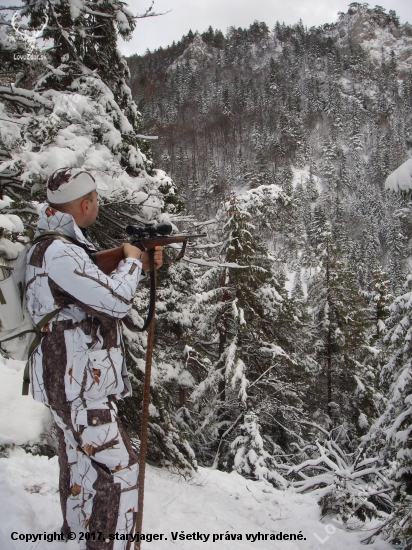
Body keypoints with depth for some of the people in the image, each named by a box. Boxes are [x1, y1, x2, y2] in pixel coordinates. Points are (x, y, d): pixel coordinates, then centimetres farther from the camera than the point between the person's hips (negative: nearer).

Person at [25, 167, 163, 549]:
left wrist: (139, 265, 7)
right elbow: (115, 301, -26)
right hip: (78, 385, -11)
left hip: (69, 379, 11)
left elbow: (94, 290, 18)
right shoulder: (57, 252, -23)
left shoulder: (63, 246, 11)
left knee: (80, 461, 24)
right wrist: (131, 261, -8)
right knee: (118, 468, -5)